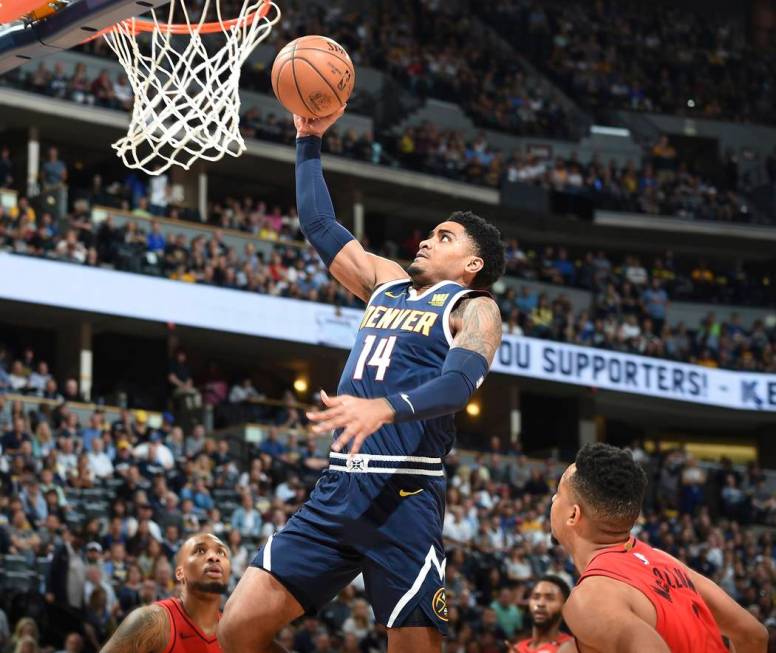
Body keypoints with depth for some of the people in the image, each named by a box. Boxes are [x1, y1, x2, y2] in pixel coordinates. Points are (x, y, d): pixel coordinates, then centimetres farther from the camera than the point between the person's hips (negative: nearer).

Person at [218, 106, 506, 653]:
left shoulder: (473, 309, 1)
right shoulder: (387, 283, 22)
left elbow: (459, 383, -18)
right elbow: (319, 223, 30)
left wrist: (384, 408, -35)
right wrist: (309, 140, 26)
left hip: (405, 495, -6)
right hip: (339, 486, 7)